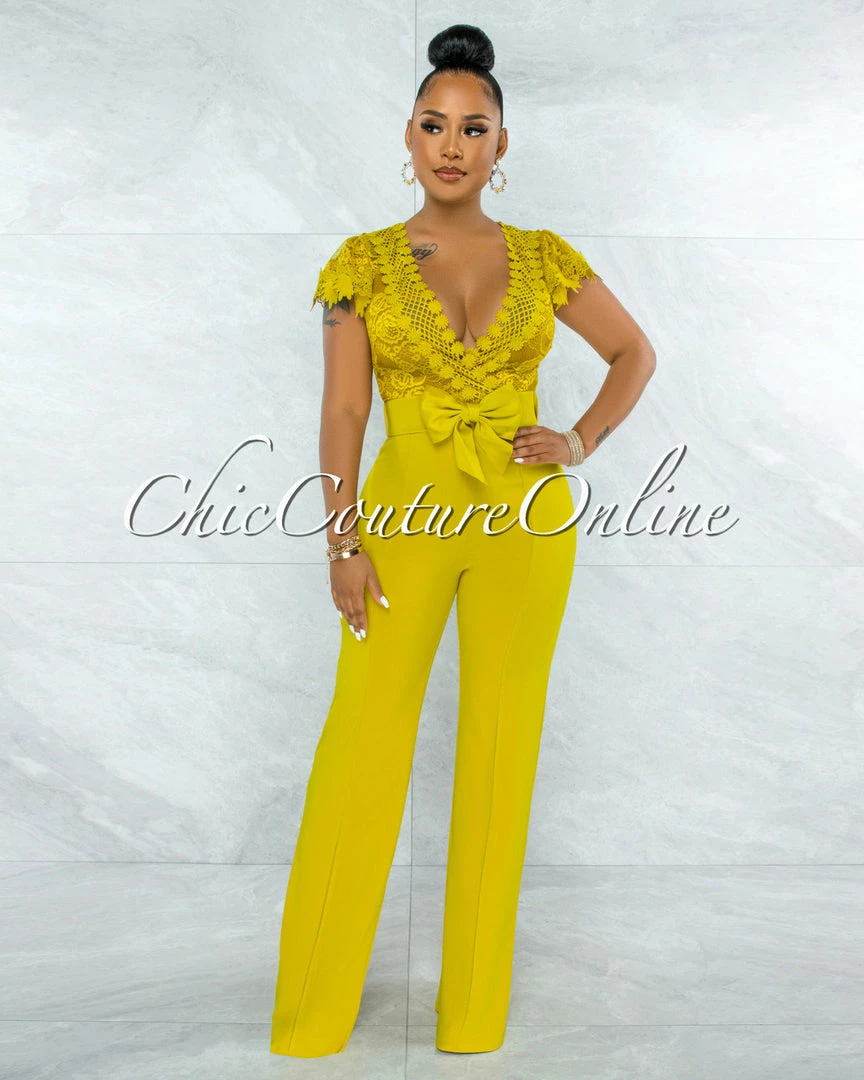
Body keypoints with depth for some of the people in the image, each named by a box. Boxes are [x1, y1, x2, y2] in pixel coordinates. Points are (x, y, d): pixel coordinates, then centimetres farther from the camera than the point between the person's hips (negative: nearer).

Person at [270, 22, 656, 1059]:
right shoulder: (363, 262, 1)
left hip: (524, 522, 1)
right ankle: (314, 1007, 17)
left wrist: (583, 441, 0)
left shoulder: (546, 259, 4)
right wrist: (345, 542, -7)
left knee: (500, 743, 7)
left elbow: (636, 353, 15)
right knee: (361, 747, -1)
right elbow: (343, 410, -2)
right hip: (405, 513, -1)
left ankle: (476, 1002, 25)